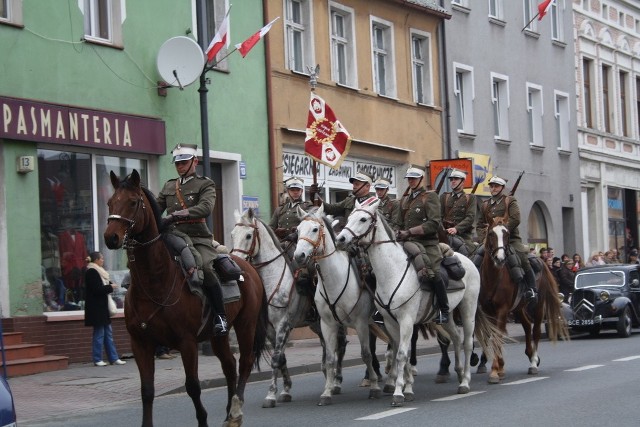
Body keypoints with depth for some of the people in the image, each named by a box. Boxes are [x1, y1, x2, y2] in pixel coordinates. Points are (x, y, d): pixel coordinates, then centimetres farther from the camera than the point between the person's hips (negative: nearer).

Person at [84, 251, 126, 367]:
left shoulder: (97, 271, 16)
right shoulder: (91, 272, -15)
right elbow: (96, 289, -22)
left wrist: (110, 285, 5)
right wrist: (110, 287, -10)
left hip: (101, 307, 10)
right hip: (96, 308, -10)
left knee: (108, 333, 10)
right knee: (99, 333, -5)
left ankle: (114, 358, 12)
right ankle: (97, 360, 2)